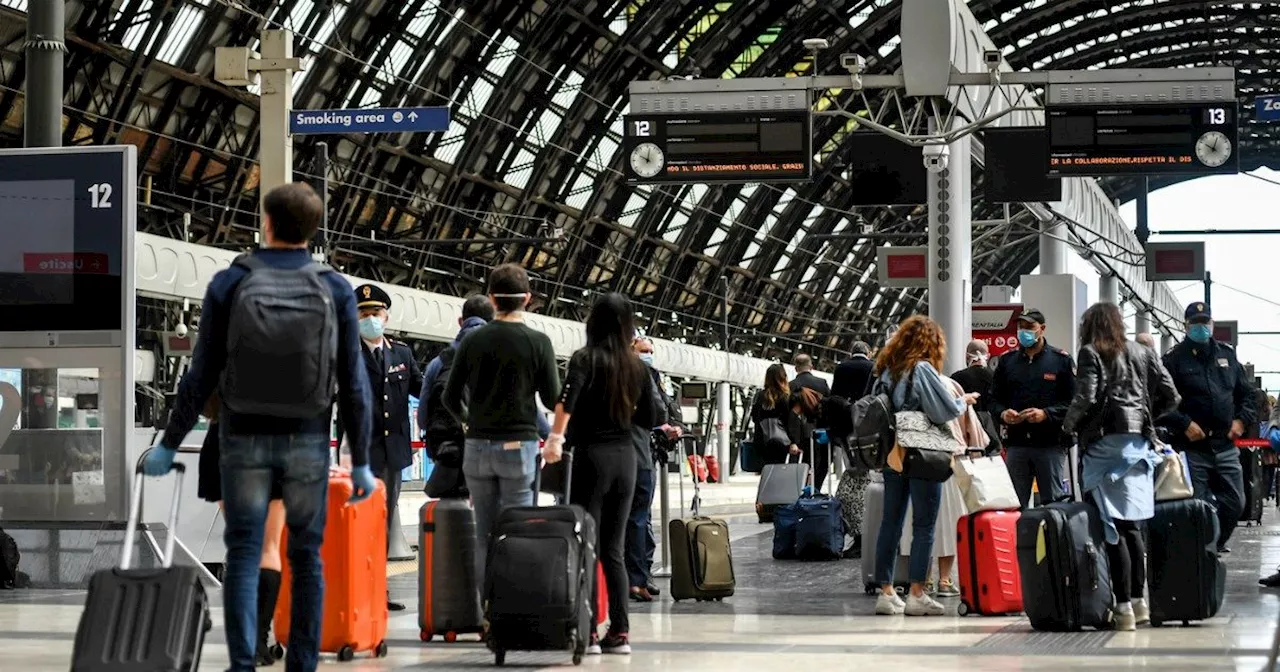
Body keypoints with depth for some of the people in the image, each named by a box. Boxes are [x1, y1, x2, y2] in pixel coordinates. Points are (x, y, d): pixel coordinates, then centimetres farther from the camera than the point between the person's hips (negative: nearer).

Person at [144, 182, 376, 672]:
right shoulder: (335, 290, -5)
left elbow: (202, 375, -6)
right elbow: (354, 384, -6)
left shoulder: (228, 284, -7)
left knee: (244, 556, 4)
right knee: (305, 558, 9)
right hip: (307, 444, 1)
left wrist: (169, 445, 4)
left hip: (245, 441, -1)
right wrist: (361, 462, 0)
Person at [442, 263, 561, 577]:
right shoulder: (537, 342, -7)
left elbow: (450, 398, 5)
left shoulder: (472, 341, 2)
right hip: (519, 445, -3)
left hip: (478, 446, 3)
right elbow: (553, 399, -4)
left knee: (485, 535, 8)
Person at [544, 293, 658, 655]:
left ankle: (589, 633, -9)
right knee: (613, 549, 10)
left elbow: (568, 397, -25)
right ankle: (619, 633, 8)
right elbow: (649, 419, 15)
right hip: (625, 456, 5)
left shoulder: (585, 358, -6)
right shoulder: (636, 365, 9)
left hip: (591, 455, -5)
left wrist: (555, 437, -27)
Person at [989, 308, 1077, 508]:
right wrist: (1003, 414, -6)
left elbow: (1074, 402, -4)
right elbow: (994, 399, 15)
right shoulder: (1007, 360, 13)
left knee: (1055, 501, 0)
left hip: (1050, 442, -3)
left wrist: (1046, 414, -18)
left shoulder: (1061, 360, 2)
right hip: (1016, 443, 4)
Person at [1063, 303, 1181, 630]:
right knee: (1132, 524, 13)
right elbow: (1170, 397, 9)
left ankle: (1124, 605, -9)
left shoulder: (1091, 353, -1)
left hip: (1105, 441, -5)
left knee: (1113, 525, -5)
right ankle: (1138, 600, 14)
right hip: (1138, 442, 5)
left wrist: (1069, 425, 5)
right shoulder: (1143, 353, 14)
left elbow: (1086, 398, -12)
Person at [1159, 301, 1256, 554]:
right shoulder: (1175, 358, -2)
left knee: (1234, 502, 7)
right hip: (1192, 447, -5)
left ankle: (1217, 544, 24)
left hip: (1226, 445, 5)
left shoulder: (1227, 354, 14)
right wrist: (1184, 424, -16)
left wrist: (1242, 420, 6)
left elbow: (1246, 392, 21)